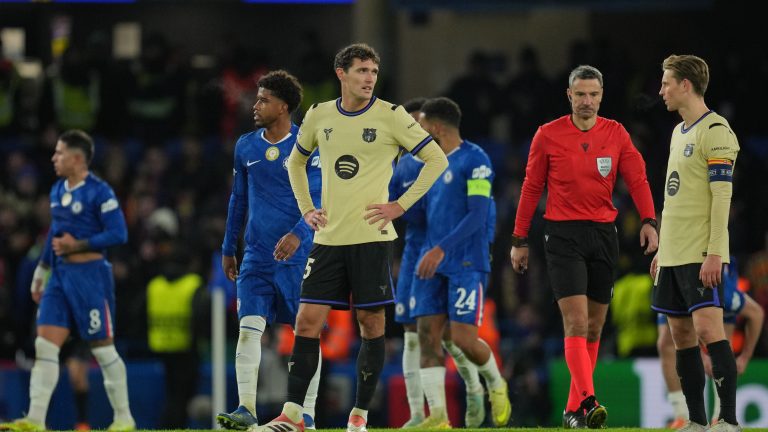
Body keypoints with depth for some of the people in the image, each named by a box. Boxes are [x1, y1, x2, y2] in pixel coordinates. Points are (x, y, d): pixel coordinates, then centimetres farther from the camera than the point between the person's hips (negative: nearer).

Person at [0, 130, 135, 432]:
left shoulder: (99, 192, -11)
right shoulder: (57, 190, 13)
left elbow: (119, 234, -15)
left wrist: (77, 246, -16)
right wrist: (40, 272, 24)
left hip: (90, 274, -7)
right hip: (60, 275, 7)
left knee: (103, 349, 0)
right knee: (45, 345, -2)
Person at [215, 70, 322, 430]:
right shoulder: (246, 147, 8)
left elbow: (318, 198, -13)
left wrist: (298, 233, -29)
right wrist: (228, 248, 20)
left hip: (298, 253, -3)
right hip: (257, 255, 3)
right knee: (249, 328, -10)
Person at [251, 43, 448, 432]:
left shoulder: (391, 116, -4)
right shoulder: (319, 116, 7)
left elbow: (436, 160, -2)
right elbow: (295, 162, 25)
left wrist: (400, 205, -7)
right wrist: (306, 208, 12)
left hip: (371, 237, -3)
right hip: (329, 237, 3)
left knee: (370, 322, 0)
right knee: (308, 320, -3)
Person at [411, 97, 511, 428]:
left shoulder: (474, 159, -9)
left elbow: (477, 215, -17)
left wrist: (441, 249, -24)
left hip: (466, 264, -7)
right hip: (433, 264, 7)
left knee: (463, 339, -11)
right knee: (428, 335, -4)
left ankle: (495, 383, 19)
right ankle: (438, 416, -5)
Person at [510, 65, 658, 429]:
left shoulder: (616, 134, 5)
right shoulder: (548, 135, -1)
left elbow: (637, 179, -1)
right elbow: (531, 188, 5)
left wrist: (648, 221, -17)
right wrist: (519, 239, 5)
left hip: (603, 235, 4)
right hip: (563, 235, -4)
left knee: (594, 327, 7)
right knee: (576, 323, -16)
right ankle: (588, 402, -26)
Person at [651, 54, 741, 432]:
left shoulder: (715, 131, -10)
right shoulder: (679, 132, 17)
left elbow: (722, 196, -16)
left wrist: (714, 253, -21)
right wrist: (662, 249, 20)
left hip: (701, 255, -9)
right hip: (673, 254, 9)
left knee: (707, 328, -15)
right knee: (681, 334, 7)